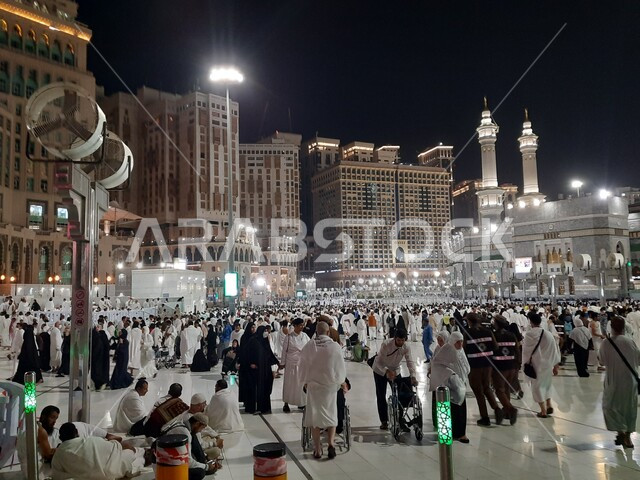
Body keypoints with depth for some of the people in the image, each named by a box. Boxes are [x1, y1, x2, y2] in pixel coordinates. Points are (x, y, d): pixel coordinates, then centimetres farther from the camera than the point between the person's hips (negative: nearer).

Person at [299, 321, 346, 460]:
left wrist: (305, 382, 16)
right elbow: (340, 367, -1)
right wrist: (341, 382, 16)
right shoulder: (335, 346, -9)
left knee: (315, 415, 9)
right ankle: (330, 443, -4)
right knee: (331, 415, 13)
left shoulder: (308, 346, -7)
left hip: (313, 385, 1)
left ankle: (317, 449, 10)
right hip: (331, 386, 0)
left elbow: (303, 366, 0)